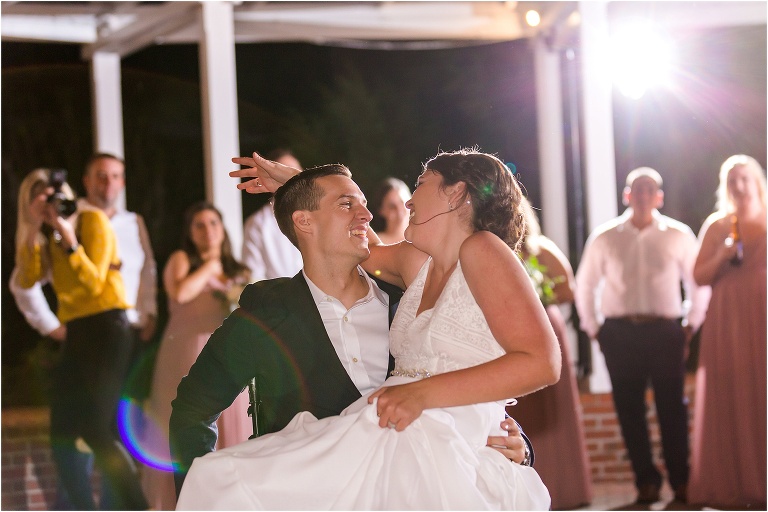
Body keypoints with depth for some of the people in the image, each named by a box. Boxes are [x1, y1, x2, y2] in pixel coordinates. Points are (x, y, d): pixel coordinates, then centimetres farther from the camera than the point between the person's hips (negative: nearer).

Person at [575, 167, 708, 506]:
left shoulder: (678, 236, 4)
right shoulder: (604, 237, 6)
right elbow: (585, 286, 14)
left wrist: (692, 324, 8)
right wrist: (593, 328, 12)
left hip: (665, 332, -1)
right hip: (620, 333, 1)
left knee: (672, 408, -2)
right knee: (629, 409, 1)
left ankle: (681, 482, 7)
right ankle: (646, 482, 10)